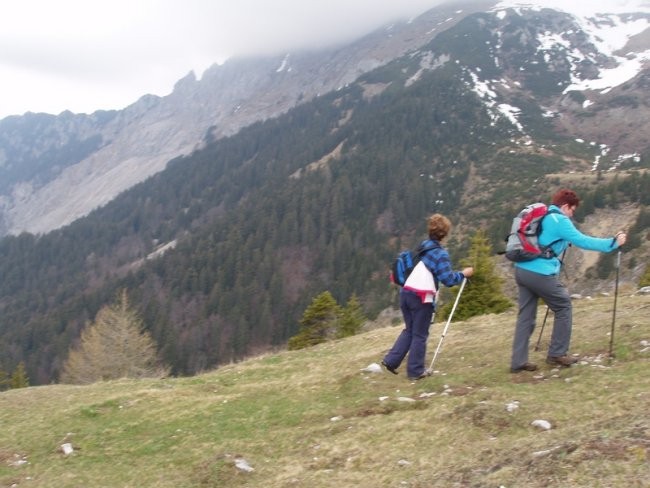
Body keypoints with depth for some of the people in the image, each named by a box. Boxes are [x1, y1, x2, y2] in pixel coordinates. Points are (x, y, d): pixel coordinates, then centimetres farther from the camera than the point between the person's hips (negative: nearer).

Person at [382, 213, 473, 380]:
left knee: (409, 329, 20)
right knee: (420, 335, 5)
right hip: (422, 297, -7)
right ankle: (415, 371, 10)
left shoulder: (422, 247, 13)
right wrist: (463, 274, 2)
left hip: (405, 292, 7)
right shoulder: (441, 253, -8)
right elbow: (448, 279, -12)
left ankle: (391, 360, 14)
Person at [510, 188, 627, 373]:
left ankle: (518, 362, 6)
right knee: (564, 308, 10)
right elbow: (582, 241, -10)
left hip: (521, 270, 8)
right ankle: (557, 354, 15)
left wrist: (564, 241, 37)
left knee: (526, 315, 10)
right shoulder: (560, 220, -8)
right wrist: (613, 242, -4)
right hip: (541, 274, -8)